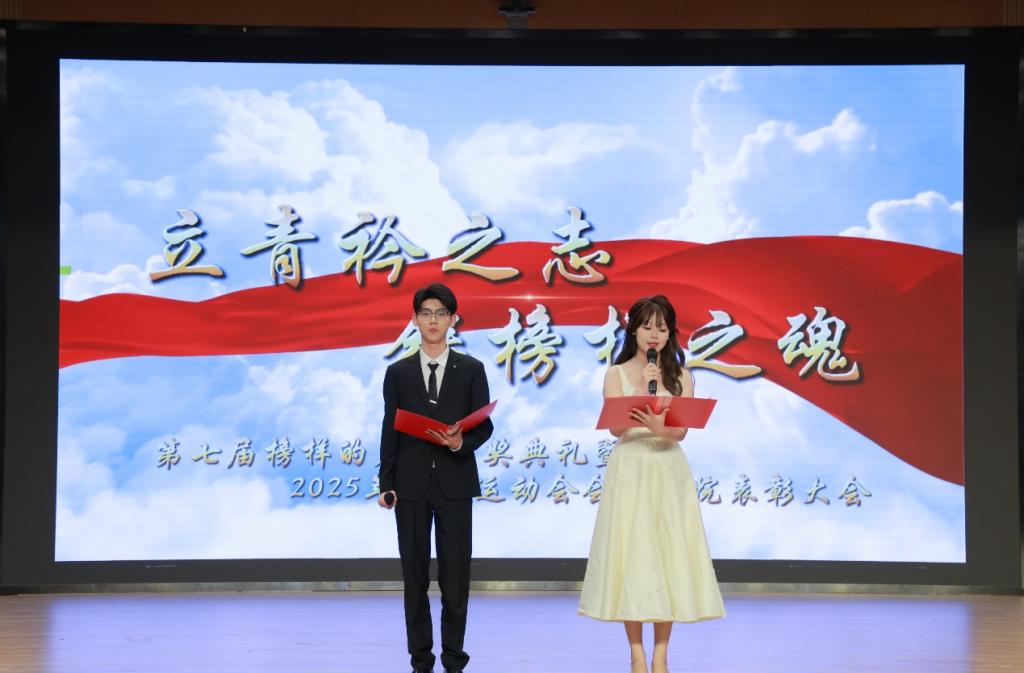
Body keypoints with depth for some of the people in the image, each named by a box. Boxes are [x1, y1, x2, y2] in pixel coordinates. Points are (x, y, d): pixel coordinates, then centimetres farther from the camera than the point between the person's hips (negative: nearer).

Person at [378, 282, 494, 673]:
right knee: (415, 575, 5)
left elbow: (485, 425, 3)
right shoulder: (398, 372, 7)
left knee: (455, 575, 0)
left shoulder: (471, 370, 5)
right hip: (411, 483, 1)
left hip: (455, 482, -1)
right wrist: (386, 484, 0)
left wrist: (462, 443, -18)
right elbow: (390, 430, 6)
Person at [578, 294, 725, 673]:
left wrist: (659, 427, -25)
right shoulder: (617, 375, 4)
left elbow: (681, 430, -4)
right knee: (631, 557, -4)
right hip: (630, 472, -1)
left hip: (669, 474, 2)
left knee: (668, 556, -1)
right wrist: (644, 387, -13)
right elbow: (616, 427, -8)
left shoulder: (681, 377, 8)